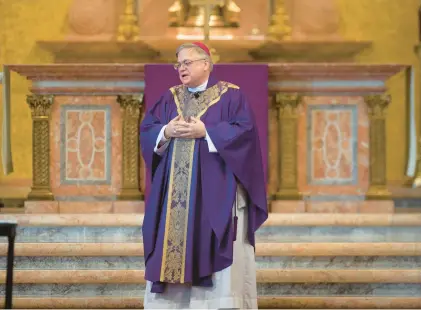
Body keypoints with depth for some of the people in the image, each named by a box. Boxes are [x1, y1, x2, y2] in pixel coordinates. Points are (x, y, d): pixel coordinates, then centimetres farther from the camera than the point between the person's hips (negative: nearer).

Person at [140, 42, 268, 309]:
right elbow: (146, 130, 10)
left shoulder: (231, 95, 0)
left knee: (217, 250, -9)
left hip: (217, 188, -5)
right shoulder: (170, 98, 15)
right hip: (174, 190, 5)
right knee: (172, 240, 2)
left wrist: (205, 132, -17)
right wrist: (166, 132, -11)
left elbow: (244, 131, -11)